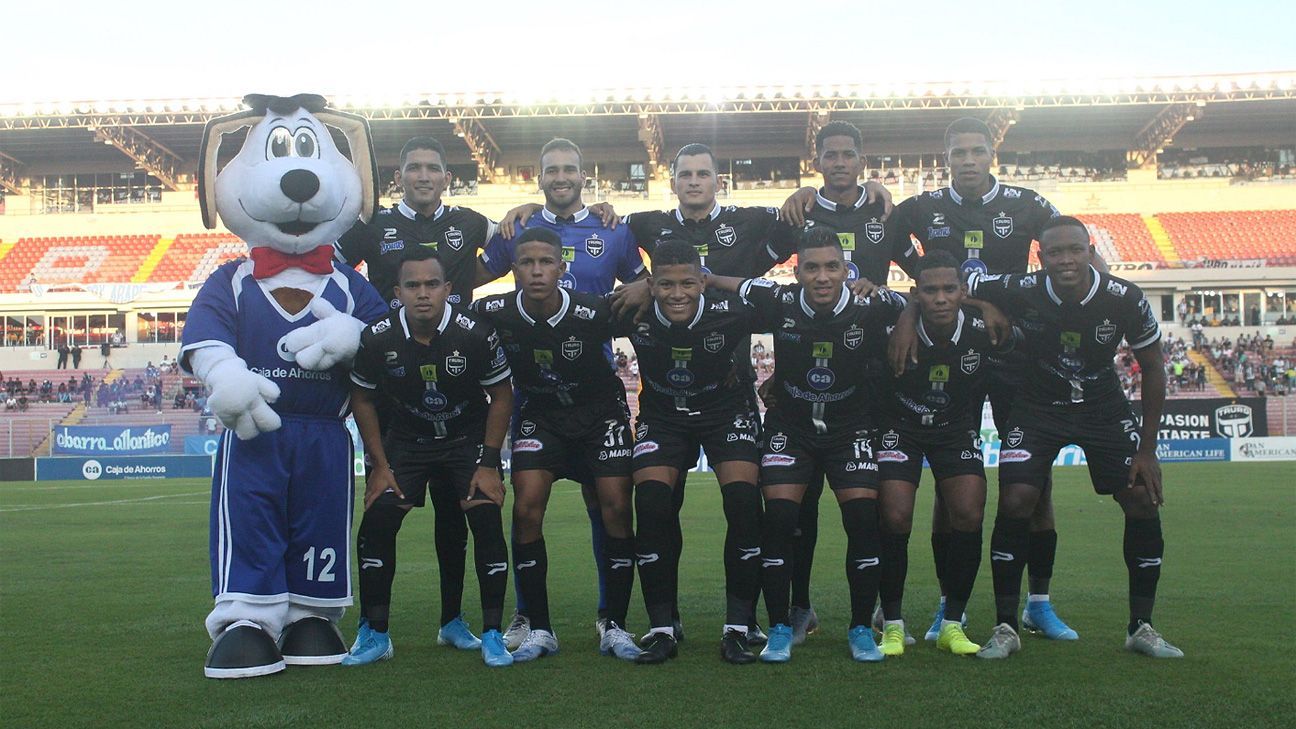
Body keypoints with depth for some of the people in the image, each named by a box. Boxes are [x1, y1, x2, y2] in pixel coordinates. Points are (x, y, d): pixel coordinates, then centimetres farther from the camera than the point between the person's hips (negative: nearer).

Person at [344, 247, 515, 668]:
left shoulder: (475, 334, -21)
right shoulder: (378, 339, -16)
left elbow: (501, 396, -8)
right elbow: (363, 400, -1)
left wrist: (488, 464, -11)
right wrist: (380, 466, -4)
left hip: (469, 439, -1)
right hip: (407, 440, 2)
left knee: (487, 523, -16)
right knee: (377, 523, -11)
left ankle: (492, 635, -3)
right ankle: (374, 635, 5)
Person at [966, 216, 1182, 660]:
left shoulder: (1125, 300, -21)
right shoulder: (1020, 291, -25)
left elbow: (1152, 369, -7)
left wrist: (1147, 450, -7)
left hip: (1105, 409, 2)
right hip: (1038, 408, -1)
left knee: (1143, 500, -8)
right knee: (1015, 502, -17)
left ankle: (1141, 628, 10)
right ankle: (1005, 628, -4)